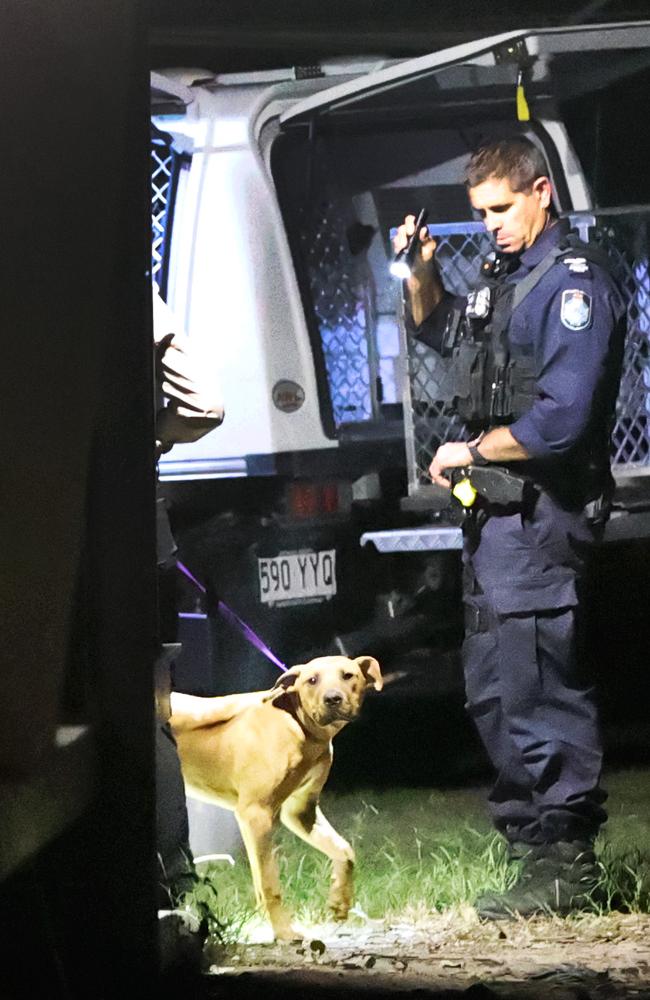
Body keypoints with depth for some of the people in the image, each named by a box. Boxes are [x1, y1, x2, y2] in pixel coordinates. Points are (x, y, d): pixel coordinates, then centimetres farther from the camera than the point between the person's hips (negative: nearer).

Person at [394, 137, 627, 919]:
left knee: (536, 687, -11)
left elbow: (560, 420, -24)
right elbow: (440, 332, 34)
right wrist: (421, 274, 14)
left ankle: (563, 867, -9)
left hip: (541, 515, -10)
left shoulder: (573, 283, -16)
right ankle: (536, 837, 25)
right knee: (493, 688, 16)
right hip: (495, 513, 10)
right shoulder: (502, 275, 14)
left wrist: (468, 453, -12)